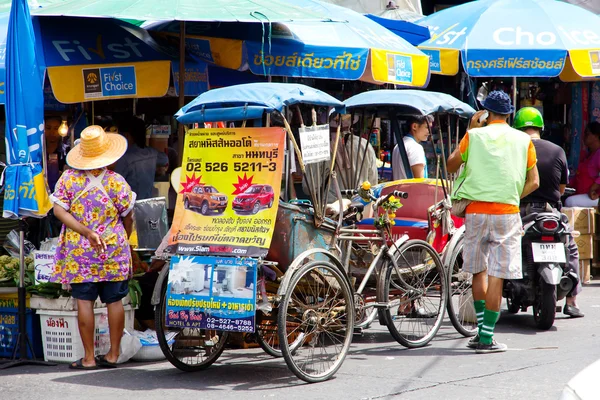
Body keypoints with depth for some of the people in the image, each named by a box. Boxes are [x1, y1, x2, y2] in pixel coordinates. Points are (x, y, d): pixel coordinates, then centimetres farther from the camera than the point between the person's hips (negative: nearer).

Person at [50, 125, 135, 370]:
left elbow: (59, 210, -10)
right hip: (113, 252, 0)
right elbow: (127, 218, 4)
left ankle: (89, 357, 3)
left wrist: (86, 231, -13)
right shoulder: (116, 182, -5)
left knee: (84, 302, 2)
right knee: (115, 301, 8)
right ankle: (113, 354, 12)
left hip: (78, 253, 0)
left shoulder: (68, 178, -3)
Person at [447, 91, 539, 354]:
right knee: (497, 276, -2)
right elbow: (534, 182, 6)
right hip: (507, 213, -1)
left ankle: (482, 329, 17)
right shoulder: (523, 140, 5)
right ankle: (486, 337, -3)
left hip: (476, 210, 1)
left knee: (479, 271, 15)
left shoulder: (474, 136, 3)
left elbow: (451, 166, 13)